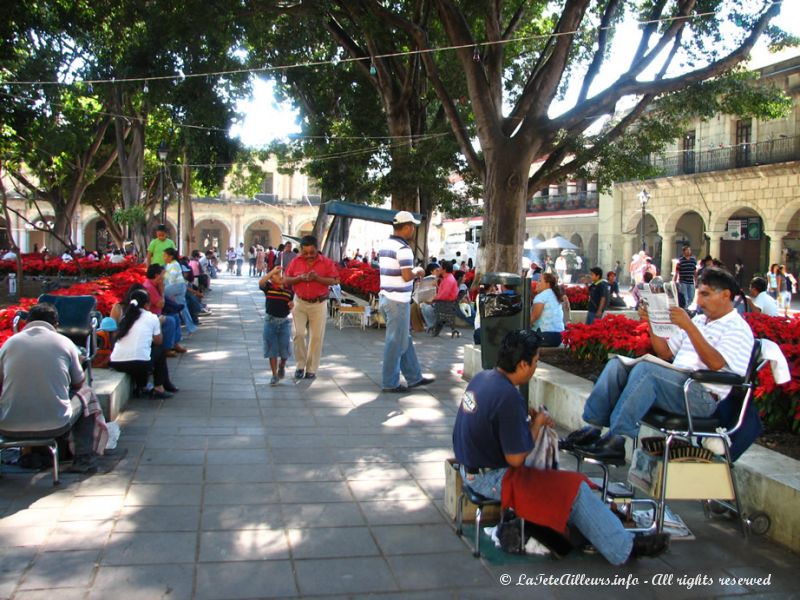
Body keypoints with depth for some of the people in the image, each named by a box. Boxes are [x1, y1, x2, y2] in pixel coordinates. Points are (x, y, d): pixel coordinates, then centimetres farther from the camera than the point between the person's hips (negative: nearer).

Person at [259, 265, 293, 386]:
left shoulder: (289, 289, 2)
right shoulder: (268, 287, -4)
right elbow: (261, 282, -27)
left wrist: (292, 306, -12)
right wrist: (272, 271, -29)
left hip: (284, 322, 1)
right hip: (270, 321, -1)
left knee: (284, 348, 2)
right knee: (272, 349, 4)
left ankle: (282, 366, 34)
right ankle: (274, 375, 14)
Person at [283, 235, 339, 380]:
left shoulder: (326, 262, -3)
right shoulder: (296, 262, 3)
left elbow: (334, 281, -6)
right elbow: (285, 280, 4)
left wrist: (318, 278, -19)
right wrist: (300, 278, -14)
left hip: (319, 304, -1)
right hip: (300, 303, 1)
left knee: (316, 337, 1)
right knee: (298, 334, -6)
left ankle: (311, 369, 12)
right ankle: (300, 365, 10)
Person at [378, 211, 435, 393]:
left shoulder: (385, 245, 11)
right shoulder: (403, 248, -17)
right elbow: (407, 276, -21)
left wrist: (413, 272, 14)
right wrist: (418, 272, -2)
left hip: (385, 297, 9)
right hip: (398, 301, -9)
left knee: (404, 339, 16)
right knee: (396, 342, 0)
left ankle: (414, 377, 24)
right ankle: (390, 383, 7)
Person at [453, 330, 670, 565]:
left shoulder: (482, 378, -1)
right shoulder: (508, 397, -29)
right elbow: (516, 458, -23)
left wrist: (526, 415, 4)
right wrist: (536, 424, -9)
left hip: (470, 468, 10)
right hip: (491, 479, -10)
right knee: (575, 489, -3)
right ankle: (624, 548, 9)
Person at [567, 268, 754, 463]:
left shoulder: (738, 328, 1)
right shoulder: (698, 321, 24)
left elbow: (715, 363, -17)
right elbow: (666, 353, 22)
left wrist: (689, 327, -22)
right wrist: (651, 323, 9)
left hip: (703, 397, -8)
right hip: (676, 383, 8)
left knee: (645, 369, -32)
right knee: (617, 365, -8)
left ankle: (616, 440, -34)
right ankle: (593, 426, -18)